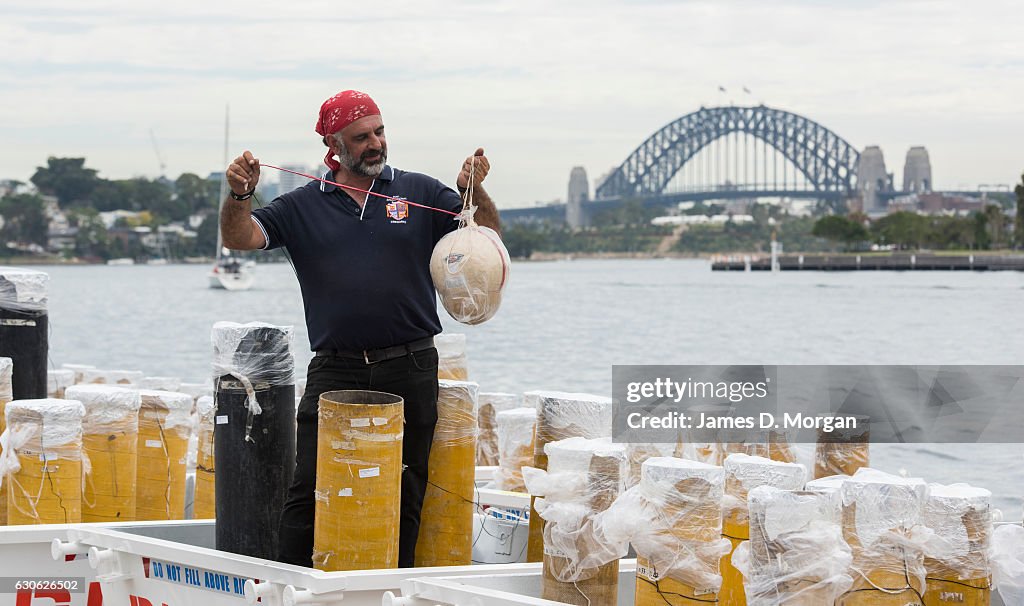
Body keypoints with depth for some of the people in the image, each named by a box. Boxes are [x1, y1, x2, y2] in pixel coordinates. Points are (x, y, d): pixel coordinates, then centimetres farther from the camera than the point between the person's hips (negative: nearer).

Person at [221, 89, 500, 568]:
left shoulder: (420, 193, 9)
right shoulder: (304, 206, 9)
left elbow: (488, 236, 4)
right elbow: (239, 239, 1)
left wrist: (476, 190, -15)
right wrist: (240, 195, -19)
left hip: (409, 370, 0)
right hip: (335, 368, 0)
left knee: (403, 498, 5)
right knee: (308, 491, -6)